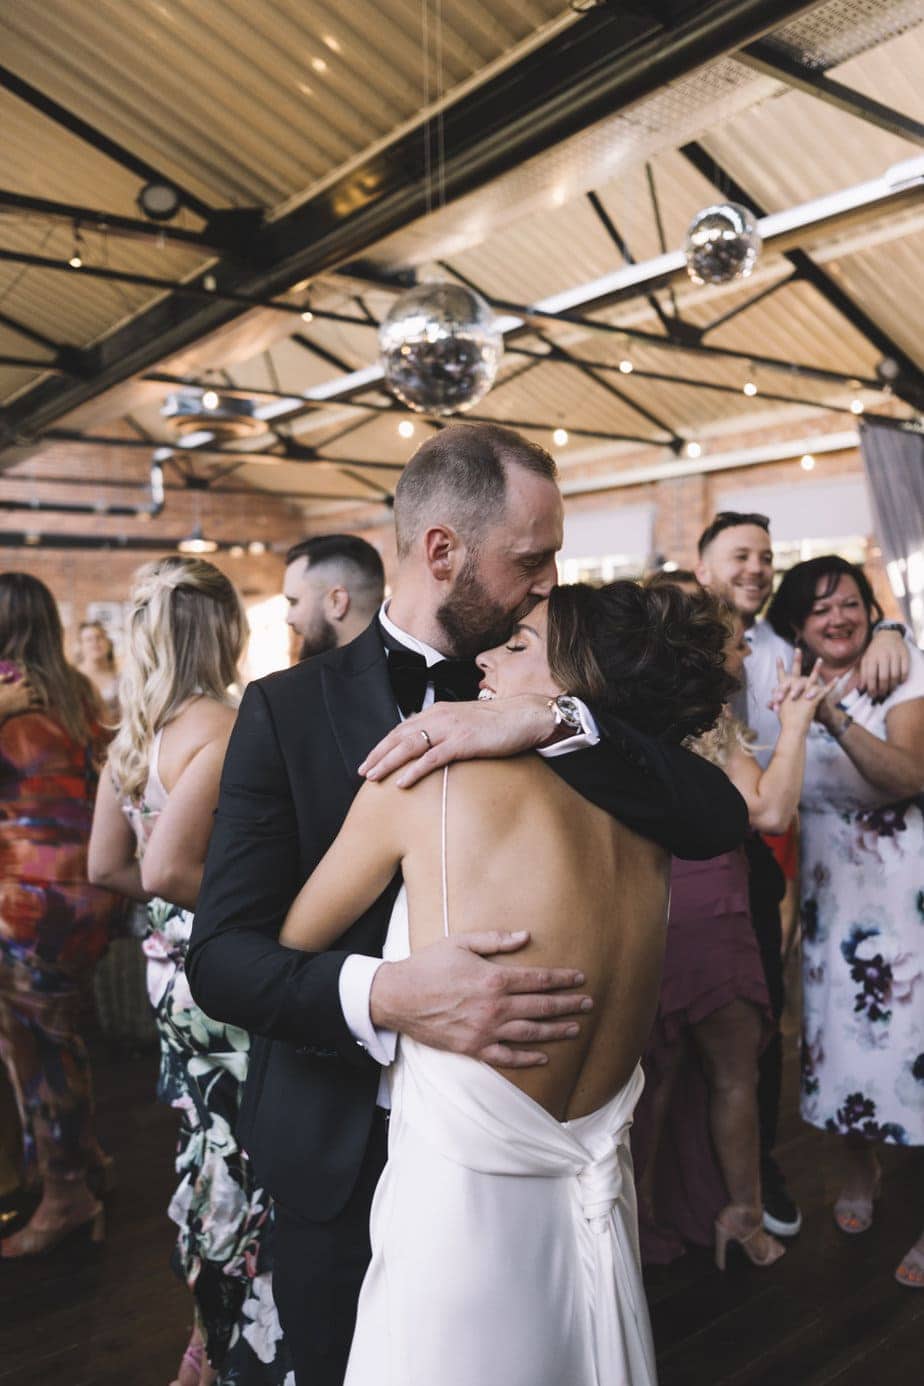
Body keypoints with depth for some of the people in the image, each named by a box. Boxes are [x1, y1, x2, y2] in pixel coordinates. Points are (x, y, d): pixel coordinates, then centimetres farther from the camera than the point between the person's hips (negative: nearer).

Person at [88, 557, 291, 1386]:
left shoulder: (135, 733, 6)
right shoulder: (219, 726, -19)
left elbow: (109, 865, 9)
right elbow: (168, 870, -27)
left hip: (175, 964, 9)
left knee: (208, 1144, 22)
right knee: (245, 1157, 7)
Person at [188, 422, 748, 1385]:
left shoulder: (542, 697, -3)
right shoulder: (290, 708, -11)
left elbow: (717, 819, -14)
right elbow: (221, 952, -15)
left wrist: (552, 722, -28)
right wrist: (383, 995, -34)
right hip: (347, 1154, -1)